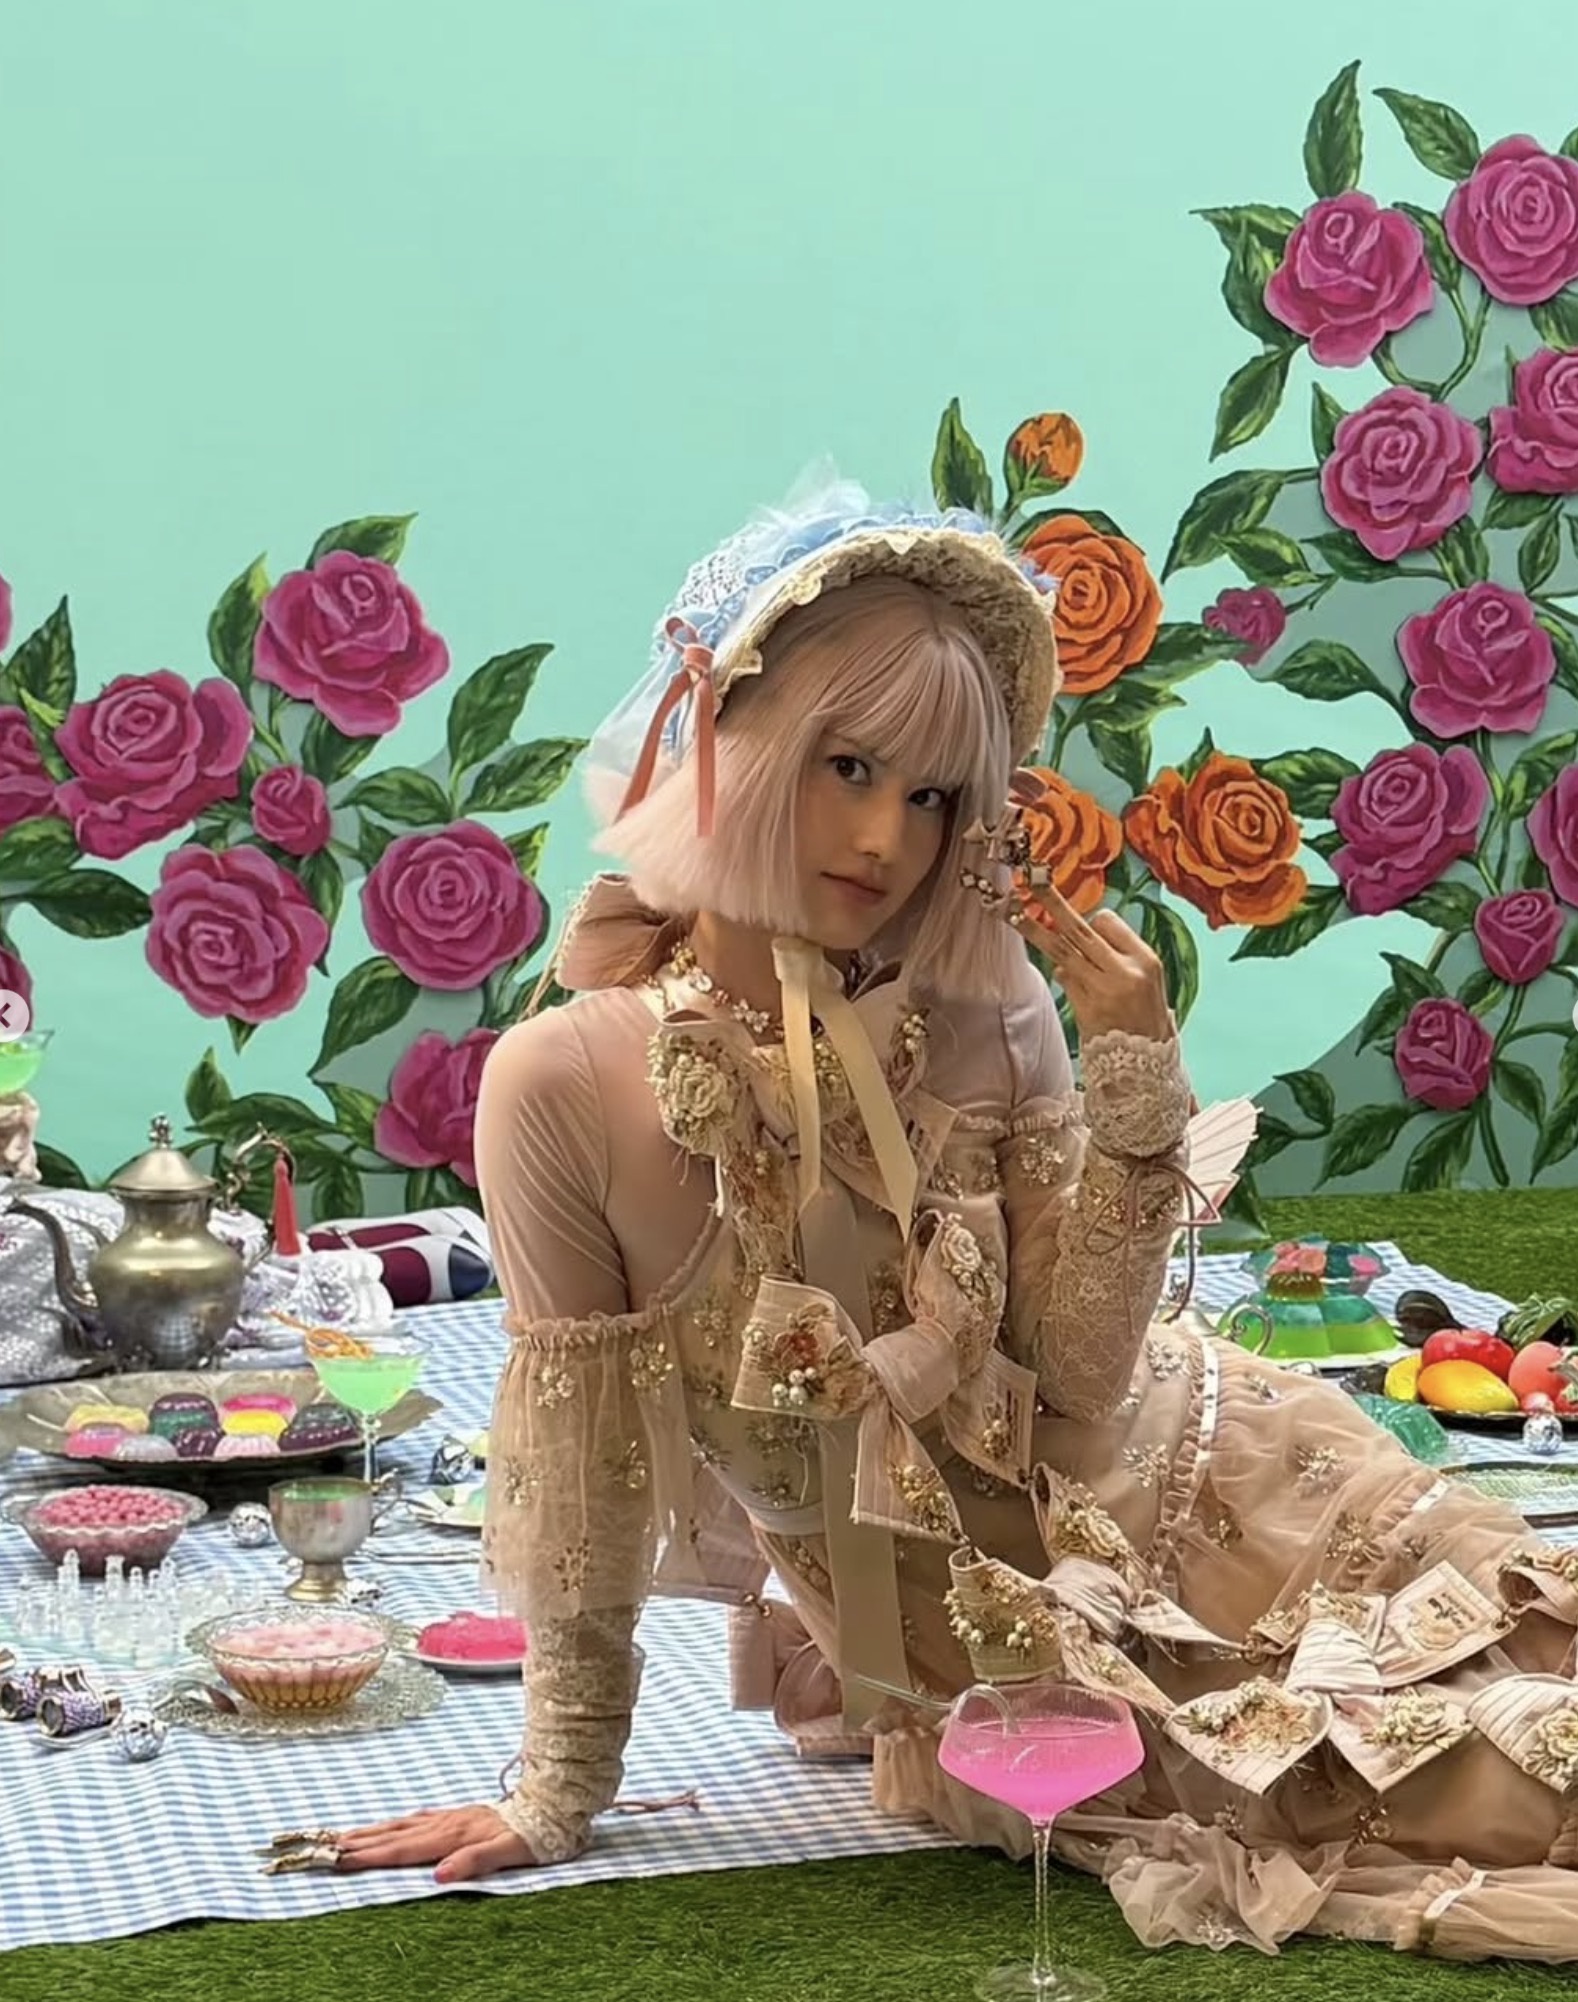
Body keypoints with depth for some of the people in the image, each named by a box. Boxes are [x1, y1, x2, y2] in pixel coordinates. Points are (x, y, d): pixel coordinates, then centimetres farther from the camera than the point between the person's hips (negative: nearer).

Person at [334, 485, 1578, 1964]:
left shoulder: (982, 1012, -12)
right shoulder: (567, 1085, -20)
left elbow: (1082, 1394, -14)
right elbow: (580, 1477, -10)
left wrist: (1133, 1076, -22)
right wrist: (558, 1793, -3)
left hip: (1159, 1488, 3)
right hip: (953, 1618, -3)